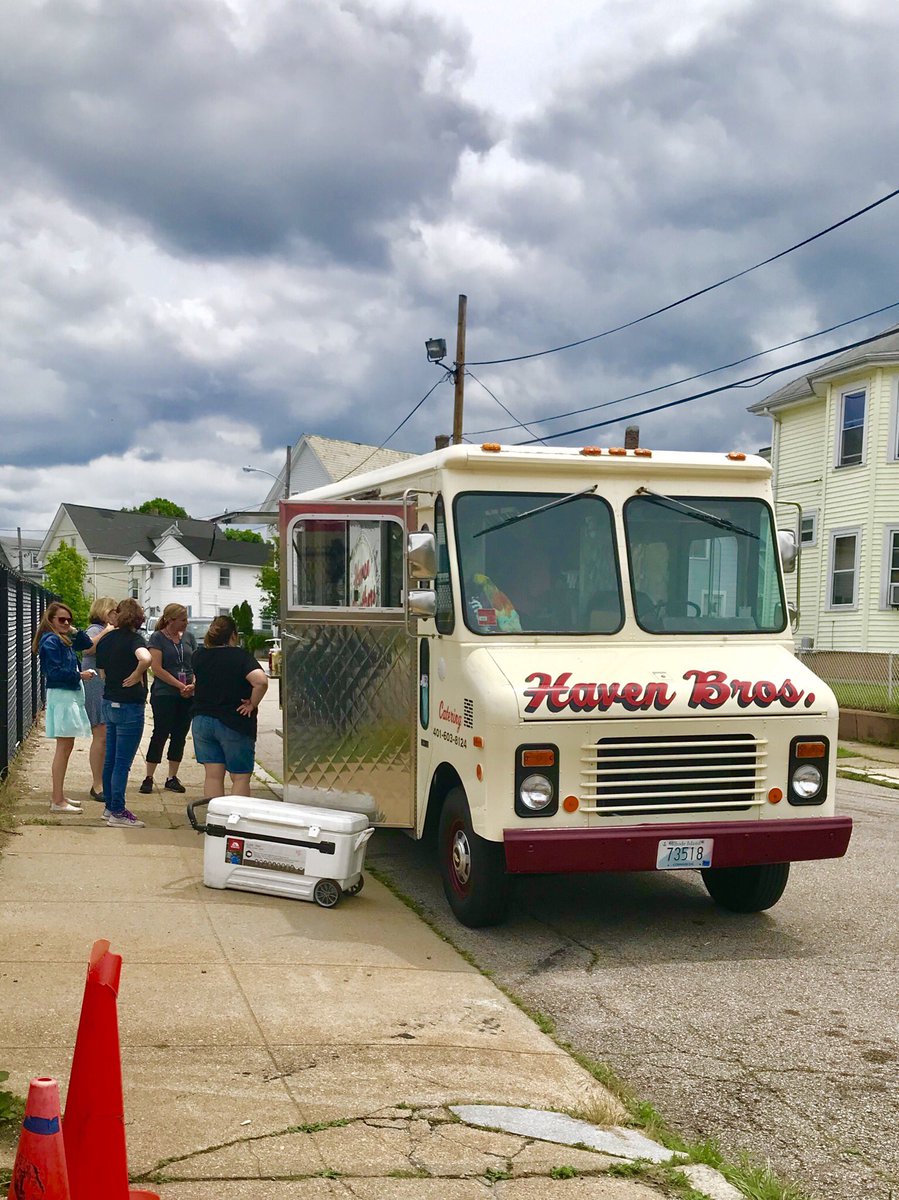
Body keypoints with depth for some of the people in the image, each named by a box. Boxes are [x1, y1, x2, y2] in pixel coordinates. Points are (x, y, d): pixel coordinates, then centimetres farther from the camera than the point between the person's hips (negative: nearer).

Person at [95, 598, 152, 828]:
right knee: (122, 763, -2)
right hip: (129, 705, -8)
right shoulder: (133, 639, -16)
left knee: (110, 759, 16)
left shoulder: (106, 639, 6)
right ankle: (117, 812, 2)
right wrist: (136, 676, -21)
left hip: (109, 702, 8)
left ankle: (110, 806, 26)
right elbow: (145, 658, -37)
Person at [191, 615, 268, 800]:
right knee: (240, 778, 3)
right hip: (234, 723, -5)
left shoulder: (199, 655, 4)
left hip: (202, 720, 5)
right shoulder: (240, 656, -13)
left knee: (213, 776, 9)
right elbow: (261, 681, -28)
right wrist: (252, 704, -15)